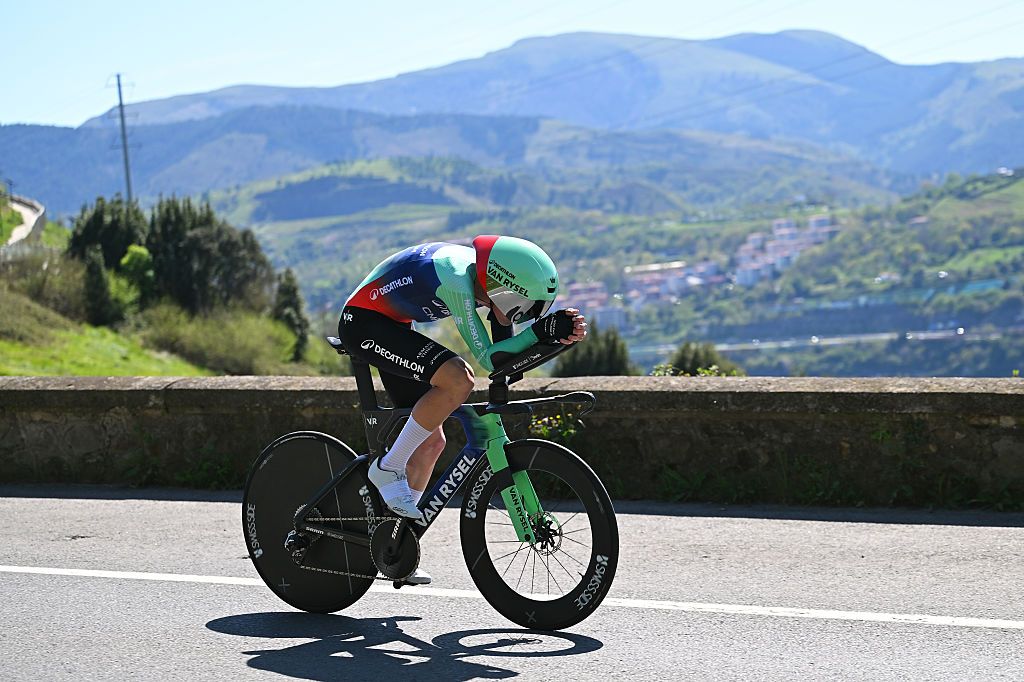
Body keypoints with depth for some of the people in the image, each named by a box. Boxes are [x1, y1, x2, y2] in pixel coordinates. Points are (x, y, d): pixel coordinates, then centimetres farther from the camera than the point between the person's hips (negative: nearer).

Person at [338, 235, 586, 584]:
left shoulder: (483, 275, -4)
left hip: (390, 326, 10)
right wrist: (543, 330, -33)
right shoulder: (457, 280, -30)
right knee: (458, 379, -28)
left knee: (431, 441, 7)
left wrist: (557, 331, -16)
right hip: (363, 323, -10)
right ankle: (388, 469, -15)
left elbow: (503, 349, 1)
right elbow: (487, 357, -29)